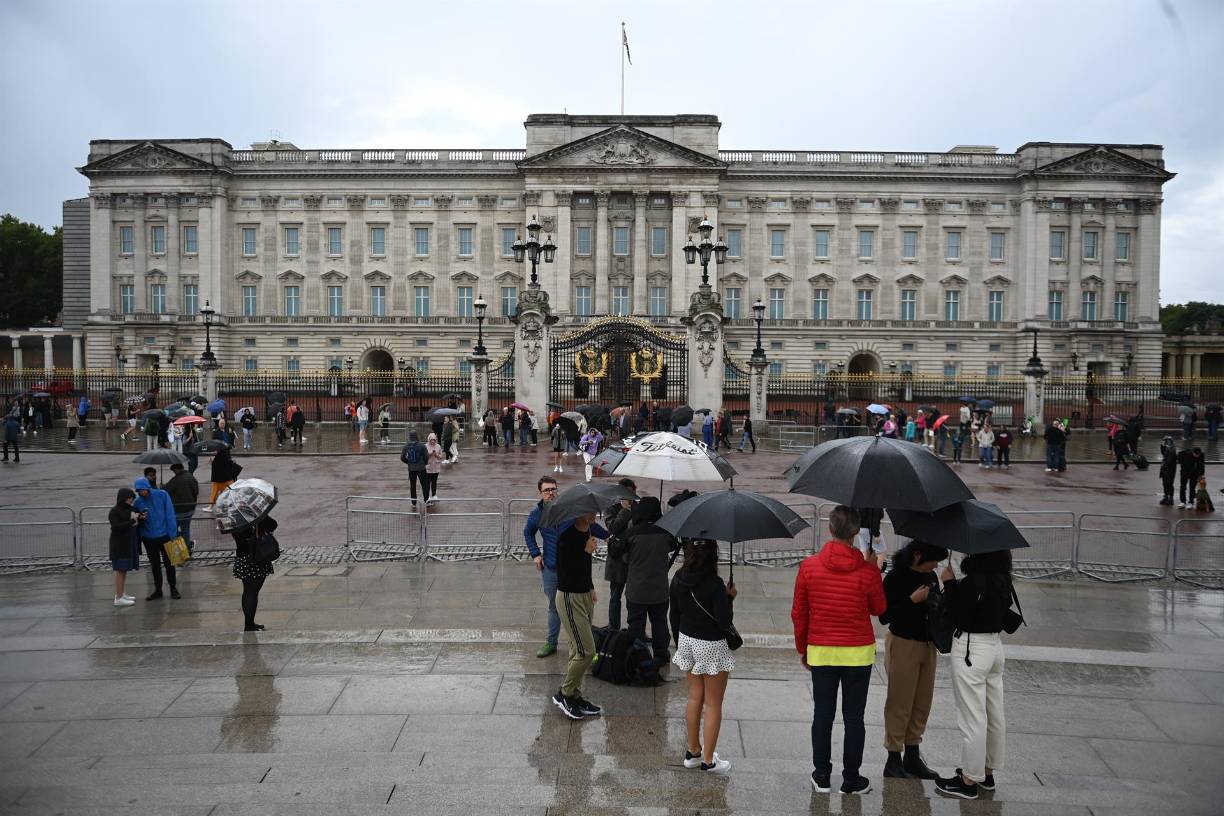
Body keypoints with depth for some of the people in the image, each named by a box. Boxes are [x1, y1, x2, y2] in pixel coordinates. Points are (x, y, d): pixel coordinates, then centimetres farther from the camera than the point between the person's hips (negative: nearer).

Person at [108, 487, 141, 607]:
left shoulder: (131, 509, 8)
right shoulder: (114, 511, -10)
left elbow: (136, 524, 18)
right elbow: (116, 527, -20)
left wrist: (140, 518, -3)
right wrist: (132, 521, -20)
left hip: (130, 544, 7)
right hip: (119, 544, -7)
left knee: (125, 570, 14)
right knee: (120, 570, -4)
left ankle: (122, 594, 24)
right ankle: (118, 598, -1)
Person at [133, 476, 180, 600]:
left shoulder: (162, 495, -9)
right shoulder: (137, 502, -2)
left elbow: (169, 514, -8)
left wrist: (172, 533, -12)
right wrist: (139, 519, -18)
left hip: (164, 535, -3)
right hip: (148, 538, 3)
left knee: (168, 562, 6)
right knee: (155, 564, 14)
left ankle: (173, 588, 17)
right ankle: (157, 590, 25)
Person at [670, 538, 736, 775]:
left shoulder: (678, 579, -5)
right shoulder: (714, 584, -24)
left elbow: (673, 616, 5)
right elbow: (725, 622, -20)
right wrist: (729, 598, -5)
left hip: (687, 640, 6)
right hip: (712, 646, -6)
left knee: (695, 697, 21)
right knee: (713, 704, 8)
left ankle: (693, 751, 30)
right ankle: (708, 760, 16)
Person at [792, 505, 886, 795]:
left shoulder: (808, 566, -8)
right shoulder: (868, 571, -12)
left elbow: (798, 613, -1)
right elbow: (879, 609, 5)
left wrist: (802, 648, 13)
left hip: (820, 651, 1)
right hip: (858, 652, -1)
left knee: (822, 714, 12)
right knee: (854, 717, 9)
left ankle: (821, 776, 20)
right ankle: (851, 780, 17)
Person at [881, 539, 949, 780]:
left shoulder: (930, 576, 5)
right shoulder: (895, 578, -14)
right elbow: (884, 616, -16)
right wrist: (912, 600, -22)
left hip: (928, 644, 7)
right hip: (903, 645, -7)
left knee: (922, 703, 12)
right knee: (900, 704, 0)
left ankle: (912, 757, 24)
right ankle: (893, 761, 10)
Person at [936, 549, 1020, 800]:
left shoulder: (973, 581, -21)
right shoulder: (1002, 579, 4)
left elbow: (958, 615, -17)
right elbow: (1003, 613, 12)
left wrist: (949, 583, -10)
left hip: (970, 649, -9)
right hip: (995, 645, 9)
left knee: (972, 718, 0)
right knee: (994, 715, 16)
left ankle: (969, 780, 9)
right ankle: (987, 772, 30)